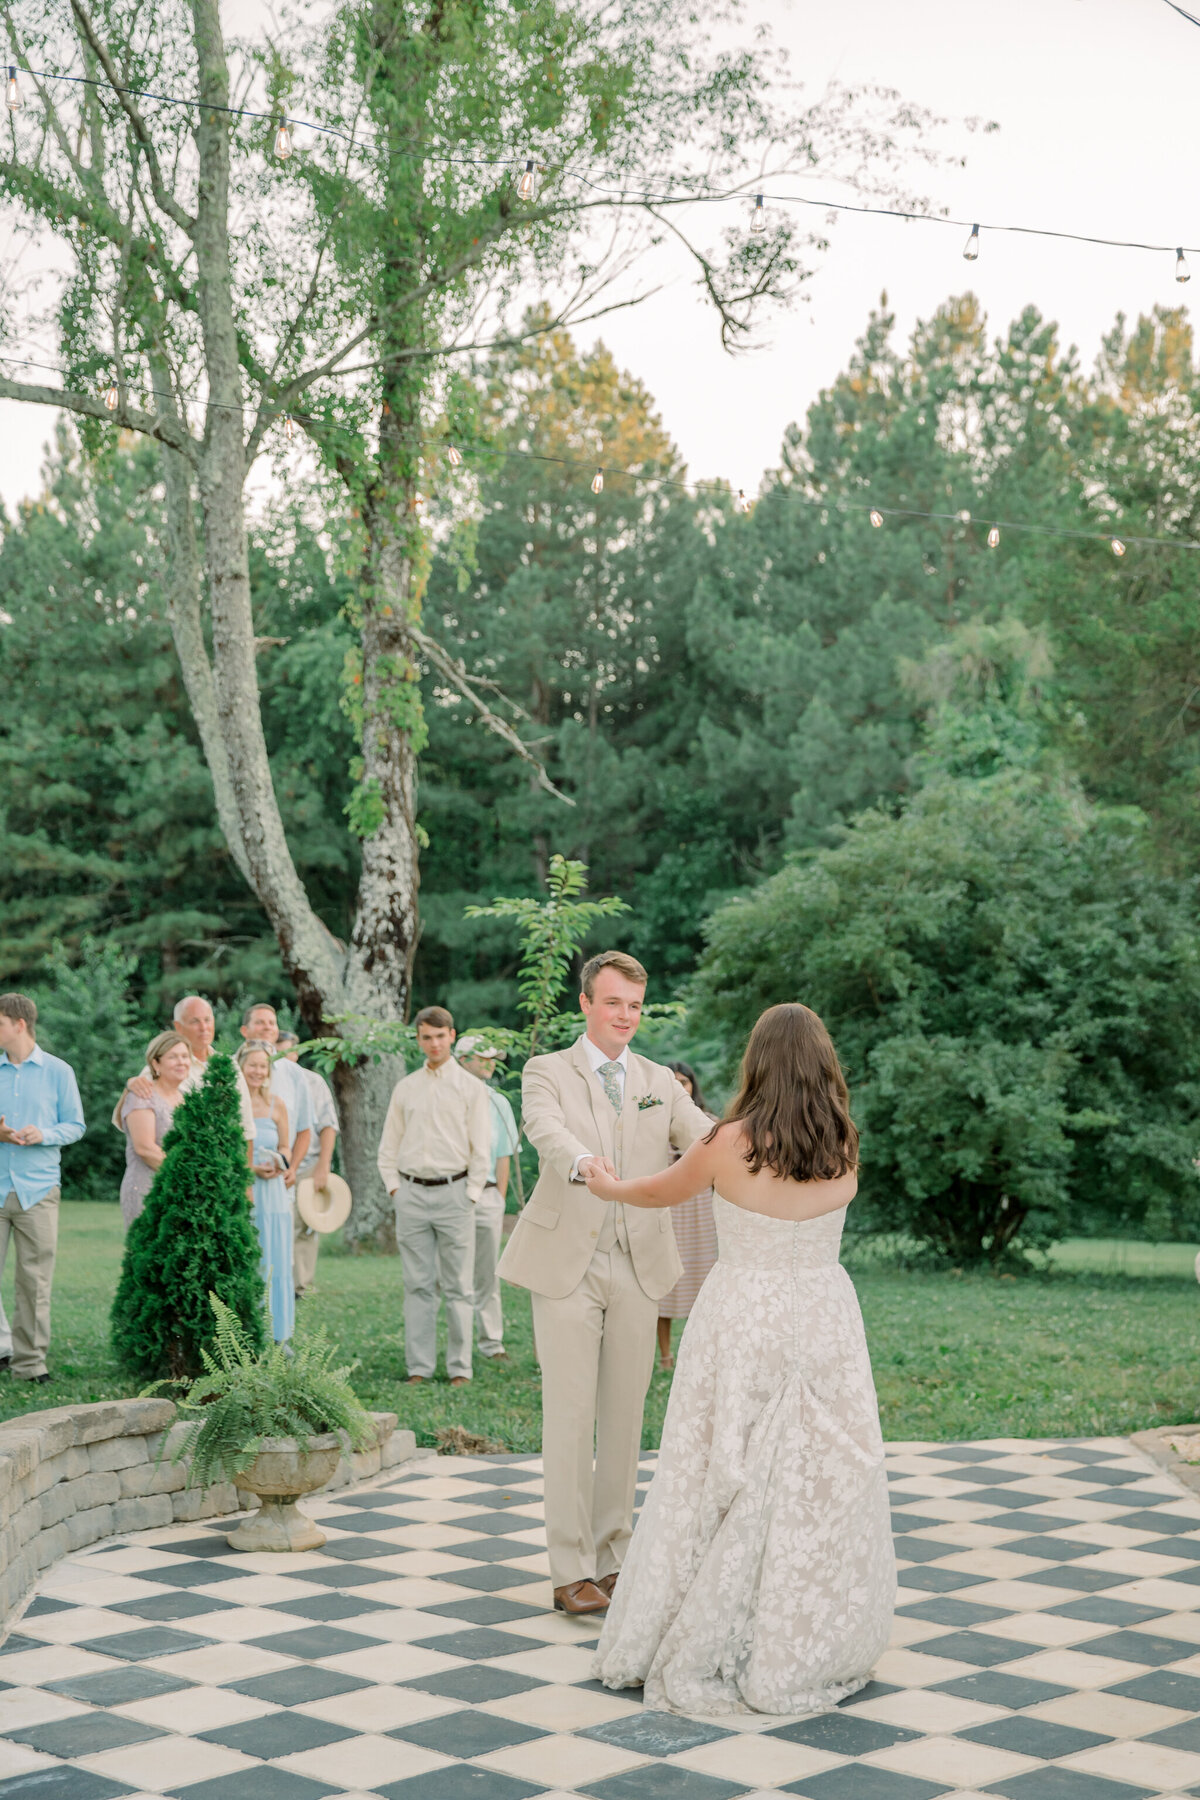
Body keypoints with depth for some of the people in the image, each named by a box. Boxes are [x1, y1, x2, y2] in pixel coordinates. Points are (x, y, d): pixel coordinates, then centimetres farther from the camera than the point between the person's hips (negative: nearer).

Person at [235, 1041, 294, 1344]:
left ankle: (276, 1334, 11)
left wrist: (278, 1163, -6)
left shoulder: (276, 1105, 7)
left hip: (271, 1191, 3)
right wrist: (249, 1166, -13)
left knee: (273, 1261, 3)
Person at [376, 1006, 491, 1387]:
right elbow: (389, 1145, 17)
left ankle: (460, 1368, 3)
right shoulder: (405, 1088, 12)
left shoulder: (470, 1087, 3)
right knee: (418, 1285, 4)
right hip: (411, 1193, 3)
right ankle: (419, 1367, 8)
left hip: (453, 1191, -3)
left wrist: (470, 1194, -5)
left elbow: (481, 1148, 1)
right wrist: (394, 1187, 6)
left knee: (458, 1286, -1)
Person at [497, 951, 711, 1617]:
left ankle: (613, 1555, 19)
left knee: (624, 1414, 8)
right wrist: (580, 1160, -43)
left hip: (638, 1268, 4)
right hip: (568, 1267, -4)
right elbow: (545, 1129, -20)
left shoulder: (659, 1082, 12)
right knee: (570, 1415, -3)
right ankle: (572, 1569, 4)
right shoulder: (548, 1072, 1)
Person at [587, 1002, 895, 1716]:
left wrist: (607, 1185, 27)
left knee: (728, 1482, 7)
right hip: (824, 1319, 3)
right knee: (818, 1483, 11)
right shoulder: (845, 1149, -3)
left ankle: (706, 1649, 18)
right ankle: (811, 1649, 21)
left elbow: (659, 1192, 4)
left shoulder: (732, 1144, -13)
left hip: (743, 1322, -3)